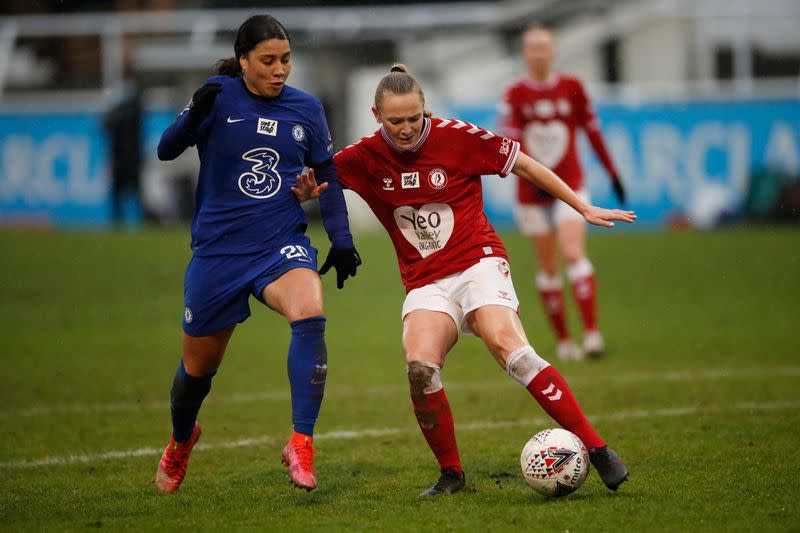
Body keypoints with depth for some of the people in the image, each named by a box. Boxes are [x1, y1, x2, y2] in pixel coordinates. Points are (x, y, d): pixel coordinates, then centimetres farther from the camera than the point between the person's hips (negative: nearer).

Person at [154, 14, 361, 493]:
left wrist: (341, 239, 9)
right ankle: (181, 441, 45)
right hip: (218, 250, -1)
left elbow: (328, 175, 15)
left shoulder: (306, 109, 3)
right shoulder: (220, 96, -5)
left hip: (282, 246, 1)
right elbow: (166, 150, -15)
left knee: (310, 315, -32)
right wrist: (195, 115, -33)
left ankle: (301, 444, -30)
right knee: (199, 366, 12)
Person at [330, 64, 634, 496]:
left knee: (509, 348, -28)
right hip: (425, 283, 3)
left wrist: (585, 209, 3)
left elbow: (523, 165, 1)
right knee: (419, 366, -25)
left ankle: (596, 448, -26)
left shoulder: (456, 137, -7)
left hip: (477, 262, -3)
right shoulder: (365, 158, 0)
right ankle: (450, 473, -6)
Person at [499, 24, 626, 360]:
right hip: (532, 191, 1)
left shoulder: (572, 88, 1)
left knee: (573, 254, -18)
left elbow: (593, 131, 9)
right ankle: (563, 340, 14)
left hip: (569, 186, -1)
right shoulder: (515, 95, -3)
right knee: (548, 267, 4)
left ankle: (592, 333, -25)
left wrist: (612, 173, 11)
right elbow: (509, 143, -13)